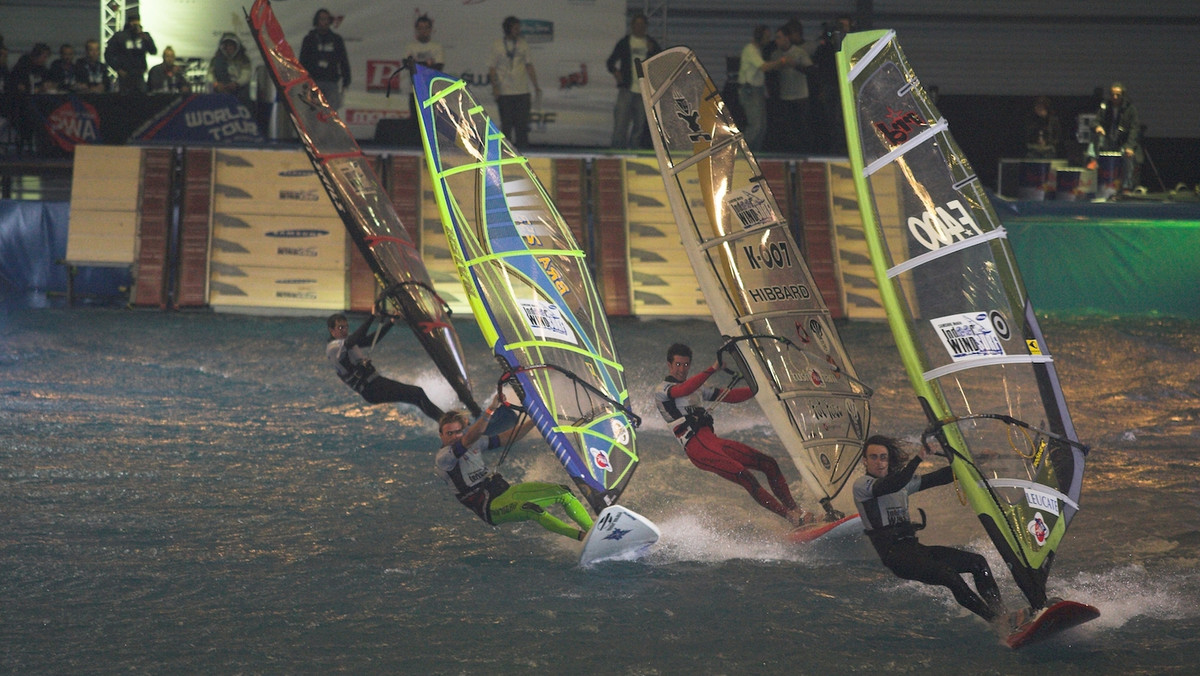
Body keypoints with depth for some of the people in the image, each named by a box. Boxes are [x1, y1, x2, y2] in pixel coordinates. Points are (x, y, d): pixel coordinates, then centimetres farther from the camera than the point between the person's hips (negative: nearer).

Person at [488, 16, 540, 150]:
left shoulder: (523, 44, 7)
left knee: (522, 123, 1)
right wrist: (495, 87, -9)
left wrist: (535, 86, 5)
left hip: (522, 91, 2)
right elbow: (492, 67, 1)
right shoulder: (498, 46, 0)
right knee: (506, 123, 1)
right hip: (505, 92, -2)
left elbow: (529, 66, 10)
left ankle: (522, 150, 6)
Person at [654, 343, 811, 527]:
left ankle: (794, 509, 0)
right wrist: (711, 370, -29)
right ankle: (790, 515, -25)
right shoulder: (662, 391, 1)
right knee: (743, 475, -24)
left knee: (769, 463, -1)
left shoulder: (696, 388, 26)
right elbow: (684, 390, -22)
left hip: (713, 441, 8)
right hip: (697, 448, -8)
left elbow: (731, 396, 26)